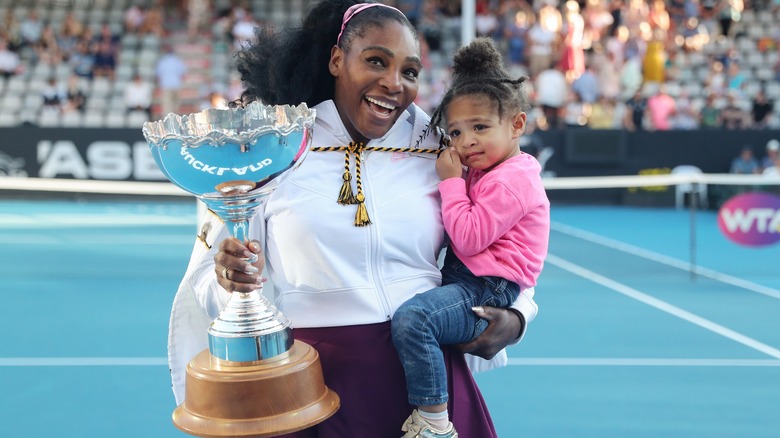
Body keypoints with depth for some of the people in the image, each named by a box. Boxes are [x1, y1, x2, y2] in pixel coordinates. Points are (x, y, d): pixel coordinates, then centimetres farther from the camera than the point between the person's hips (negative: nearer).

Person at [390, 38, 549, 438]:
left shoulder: (510, 181, -16)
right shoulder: (486, 172, 16)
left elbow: (469, 239, -22)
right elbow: (467, 235, 23)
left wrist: (452, 181, -14)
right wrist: (456, 180, 11)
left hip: (487, 292, -12)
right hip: (465, 278, 12)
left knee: (411, 317, -31)